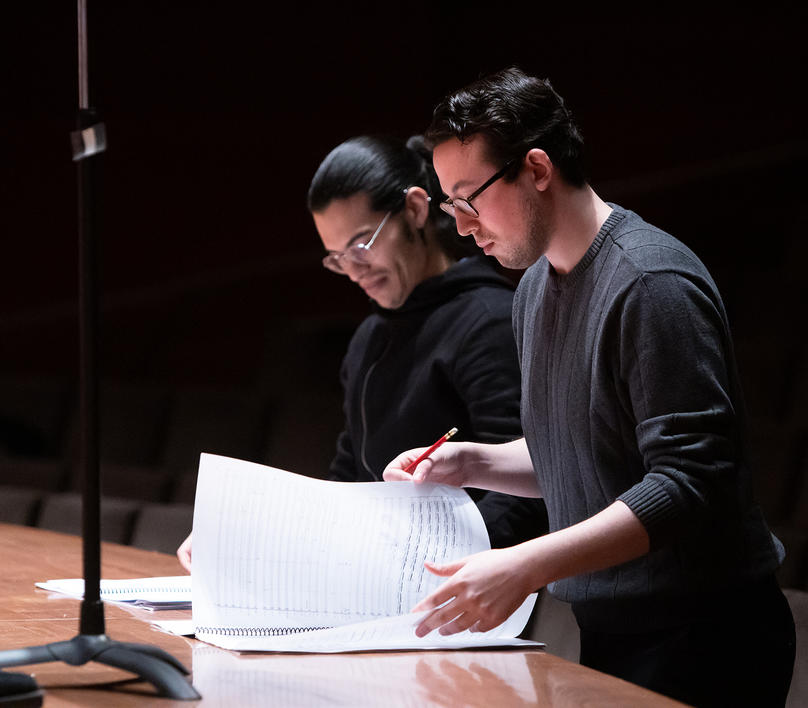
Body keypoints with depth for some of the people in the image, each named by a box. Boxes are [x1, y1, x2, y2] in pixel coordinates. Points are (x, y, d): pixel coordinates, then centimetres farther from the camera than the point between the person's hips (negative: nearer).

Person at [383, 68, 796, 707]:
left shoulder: (652, 282, -17)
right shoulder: (535, 288, 12)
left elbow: (688, 482, -25)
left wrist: (525, 566, -31)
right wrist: (472, 464, 5)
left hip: (701, 637, -8)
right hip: (606, 632, 8)